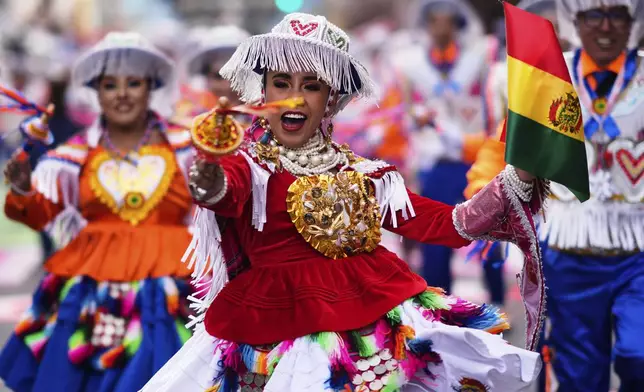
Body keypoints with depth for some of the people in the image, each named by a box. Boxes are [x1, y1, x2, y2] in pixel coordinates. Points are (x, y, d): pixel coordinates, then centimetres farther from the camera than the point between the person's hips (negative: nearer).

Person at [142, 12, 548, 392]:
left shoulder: (363, 175, 15)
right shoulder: (249, 167, 2)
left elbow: (449, 224, 14)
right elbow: (222, 192, -22)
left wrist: (519, 179, 6)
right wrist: (207, 173, -47)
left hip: (378, 306, 4)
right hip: (285, 318, -3)